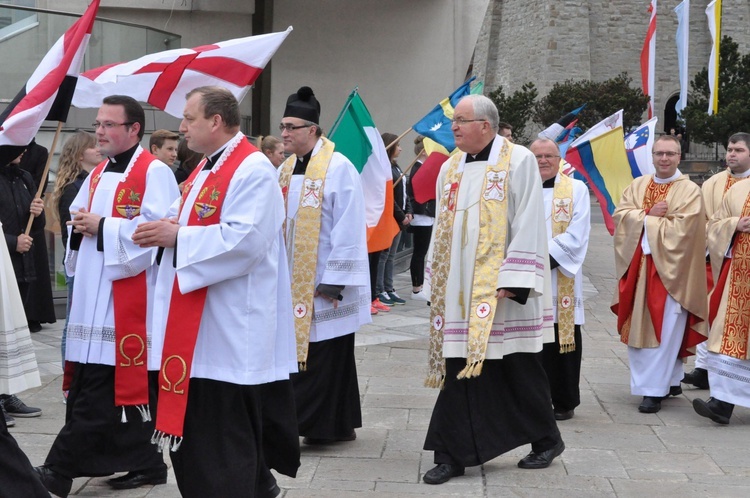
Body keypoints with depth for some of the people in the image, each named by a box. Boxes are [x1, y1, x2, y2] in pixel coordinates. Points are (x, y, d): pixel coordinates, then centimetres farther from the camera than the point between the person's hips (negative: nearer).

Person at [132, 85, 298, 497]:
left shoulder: (253, 170, -15)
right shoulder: (207, 167, 16)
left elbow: (245, 239, -25)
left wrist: (177, 236, -20)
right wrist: (164, 228, 1)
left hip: (229, 324, -10)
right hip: (196, 321, 10)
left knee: (223, 427, -4)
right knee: (193, 420, 14)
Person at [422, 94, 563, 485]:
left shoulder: (518, 161, -6)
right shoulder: (450, 169, 12)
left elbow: (528, 225, -11)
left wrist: (513, 281, -18)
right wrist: (437, 281, 11)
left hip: (502, 289, -5)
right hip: (460, 292, 5)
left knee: (520, 370, 6)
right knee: (459, 370, 3)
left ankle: (546, 440, 25)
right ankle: (452, 454, 6)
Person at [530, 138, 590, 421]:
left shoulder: (576, 190, 5)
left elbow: (576, 236, -5)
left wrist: (547, 257, -14)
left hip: (562, 279, -1)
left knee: (563, 341, 1)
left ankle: (565, 402, 11)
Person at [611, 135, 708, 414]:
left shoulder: (690, 191, -3)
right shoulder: (637, 186, 12)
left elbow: (682, 228, -14)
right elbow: (620, 215, 1)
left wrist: (644, 219, -7)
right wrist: (651, 215, -13)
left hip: (670, 270, -5)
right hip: (638, 267, 5)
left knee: (664, 330, -6)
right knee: (639, 326, 7)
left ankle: (654, 390, -3)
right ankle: (671, 381, 21)